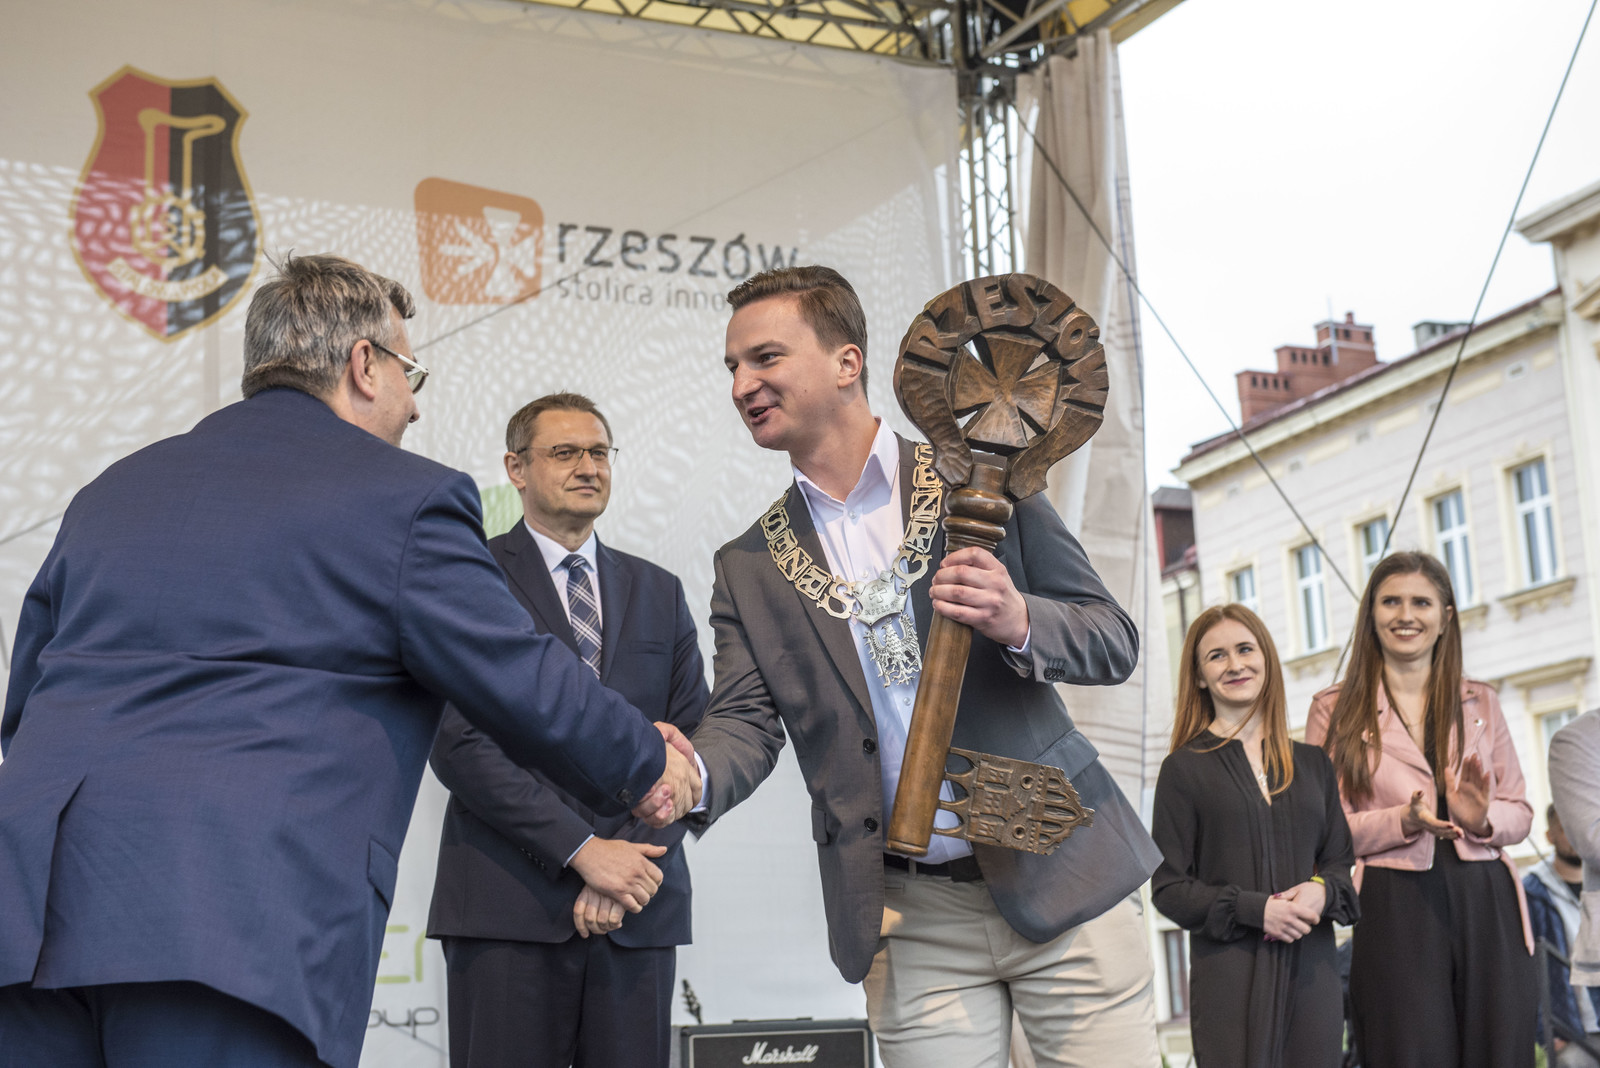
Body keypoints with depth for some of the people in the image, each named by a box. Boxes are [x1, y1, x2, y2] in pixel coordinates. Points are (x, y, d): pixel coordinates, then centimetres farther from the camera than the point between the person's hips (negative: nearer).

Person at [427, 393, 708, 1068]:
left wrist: (630, 860, -6)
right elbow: (459, 745, -7)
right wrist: (583, 850, -13)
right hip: (508, 904, -3)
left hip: (638, 903, 4)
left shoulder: (659, 593, 17)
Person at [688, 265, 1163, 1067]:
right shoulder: (749, 567, 8)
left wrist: (1018, 622, -20)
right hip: (915, 918, 2)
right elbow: (744, 724, 0)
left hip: (1060, 877, -1)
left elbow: (1116, 643, 2)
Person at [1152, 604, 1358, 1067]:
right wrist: (1256, 909, -14)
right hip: (1229, 974, -3)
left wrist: (1322, 891, -8)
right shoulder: (1184, 768, 3)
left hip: (1312, 970, 4)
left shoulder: (1313, 763, 15)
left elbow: (1341, 861, 16)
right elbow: (1168, 887, -1)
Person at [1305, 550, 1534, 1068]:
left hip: (1487, 905, 3)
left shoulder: (1480, 702, 14)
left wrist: (1483, 819, -9)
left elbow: (1519, 811, 13)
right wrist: (1404, 821, -16)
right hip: (1395, 909, -3)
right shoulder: (1336, 710, 5)